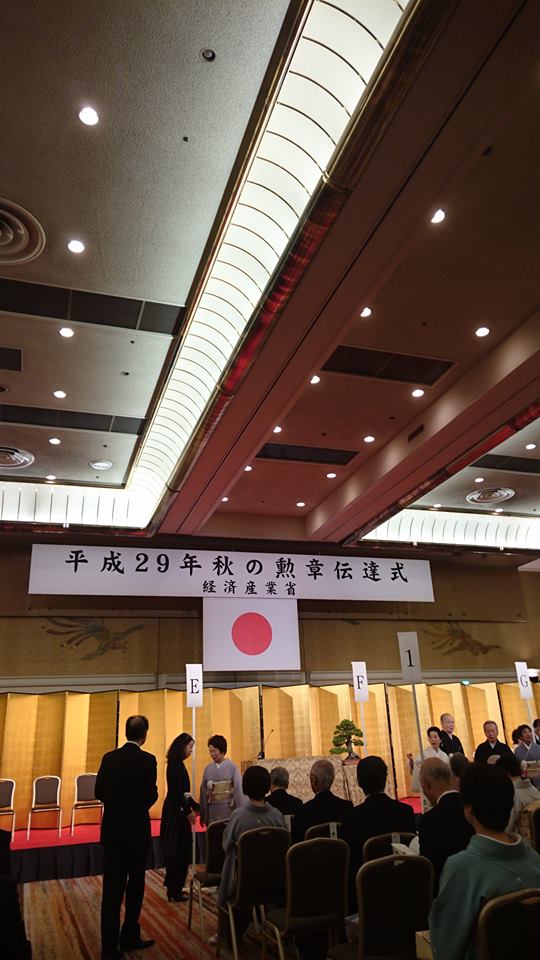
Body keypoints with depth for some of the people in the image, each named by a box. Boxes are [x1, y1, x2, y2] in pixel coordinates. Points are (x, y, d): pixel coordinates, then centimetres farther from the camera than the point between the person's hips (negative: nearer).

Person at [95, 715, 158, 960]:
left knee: (112, 888, 8)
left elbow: (99, 792, 4)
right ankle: (130, 937, 23)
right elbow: (150, 796, -18)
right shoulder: (147, 760, -15)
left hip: (112, 829, 4)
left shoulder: (109, 758, -1)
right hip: (137, 829, -4)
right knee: (135, 884, 14)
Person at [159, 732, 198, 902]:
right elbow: (177, 791, -20)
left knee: (180, 849, 14)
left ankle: (174, 887, 24)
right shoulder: (175, 764, -16)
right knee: (177, 850, -2)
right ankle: (173, 889, 7)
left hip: (178, 810, 10)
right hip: (175, 811, -10)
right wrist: (188, 811, -16)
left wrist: (196, 806, 18)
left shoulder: (178, 764, 13)